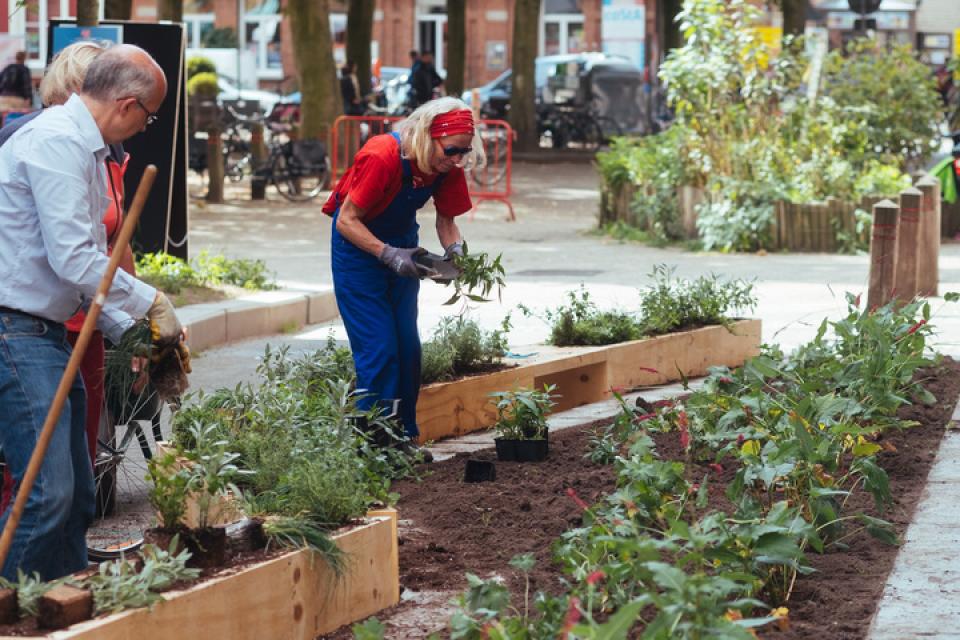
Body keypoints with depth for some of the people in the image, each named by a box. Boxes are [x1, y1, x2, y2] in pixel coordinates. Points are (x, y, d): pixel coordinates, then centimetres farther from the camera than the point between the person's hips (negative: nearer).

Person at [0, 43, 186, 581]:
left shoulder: (83, 147, 19)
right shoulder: (58, 142, -15)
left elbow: (87, 262, 24)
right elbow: (72, 259, -21)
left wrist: (131, 334, 16)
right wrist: (152, 303, -11)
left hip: (47, 332, 11)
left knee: (76, 492, 11)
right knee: (48, 492, -15)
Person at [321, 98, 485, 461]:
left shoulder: (448, 167, -13)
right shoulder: (382, 158, -32)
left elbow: (446, 217, 1)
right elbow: (347, 221, -26)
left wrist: (454, 249, -20)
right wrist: (389, 255, -37)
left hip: (403, 246, 6)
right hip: (358, 245, -6)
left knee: (408, 346, 4)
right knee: (378, 348, -12)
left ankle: (405, 437, 13)